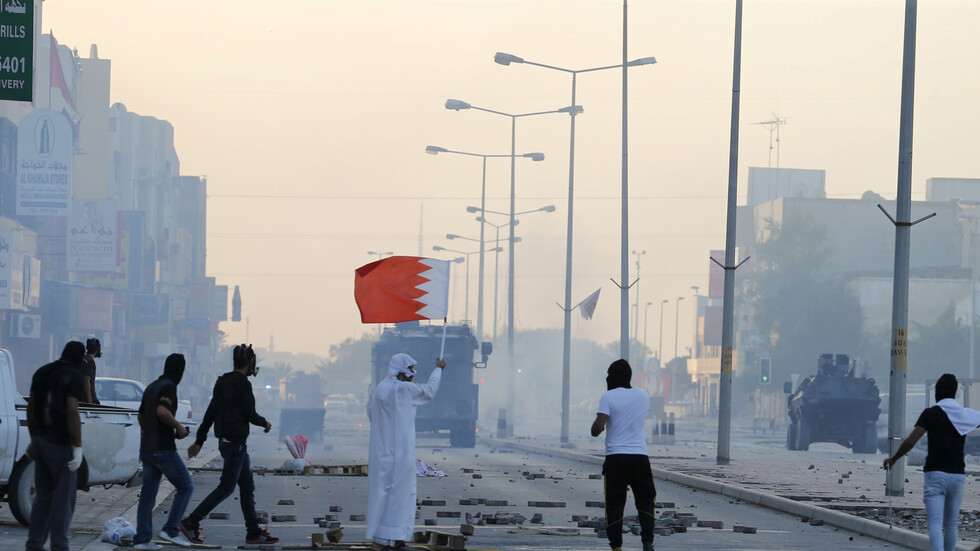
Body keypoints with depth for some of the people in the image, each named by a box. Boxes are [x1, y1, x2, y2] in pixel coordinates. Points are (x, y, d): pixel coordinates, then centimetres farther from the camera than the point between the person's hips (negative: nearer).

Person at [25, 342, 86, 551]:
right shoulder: (73, 376, -11)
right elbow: (72, 412, -19)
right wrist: (78, 447, -17)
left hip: (40, 440, 7)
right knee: (64, 497, -1)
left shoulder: (41, 372, 11)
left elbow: (31, 407, 14)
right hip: (60, 444, -7)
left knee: (43, 496, 14)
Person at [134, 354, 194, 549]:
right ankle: (171, 530, -5)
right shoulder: (169, 386, -11)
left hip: (147, 450, 9)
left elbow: (141, 415, 27)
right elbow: (162, 411, -26)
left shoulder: (151, 387, 17)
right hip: (163, 449, -9)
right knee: (185, 486, 1)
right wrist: (178, 427, -14)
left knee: (148, 494, 9)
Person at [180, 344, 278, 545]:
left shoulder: (223, 382, 11)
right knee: (226, 487, -5)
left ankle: (253, 533, 14)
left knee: (247, 486, 12)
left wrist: (199, 441, 14)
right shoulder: (242, 384, -15)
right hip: (235, 442, -10)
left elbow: (210, 413, 12)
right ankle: (191, 523, -6)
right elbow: (250, 415, -17)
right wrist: (265, 423, 4)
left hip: (225, 440, 10)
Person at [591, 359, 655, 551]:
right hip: (640, 456, 3)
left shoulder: (608, 397, -4)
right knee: (645, 500, 13)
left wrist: (595, 430, 8)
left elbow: (597, 428, -13)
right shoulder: (643, 396, 9)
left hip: (615, 457, -3)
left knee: (614, 504, 2)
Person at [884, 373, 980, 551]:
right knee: (951, 524, 16)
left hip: (935, 474, -4)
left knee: (935, 523, -11)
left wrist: (893, 459, 2)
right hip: (958, 475, 4)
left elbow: (910, 441, -12)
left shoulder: (931, 414, -5)